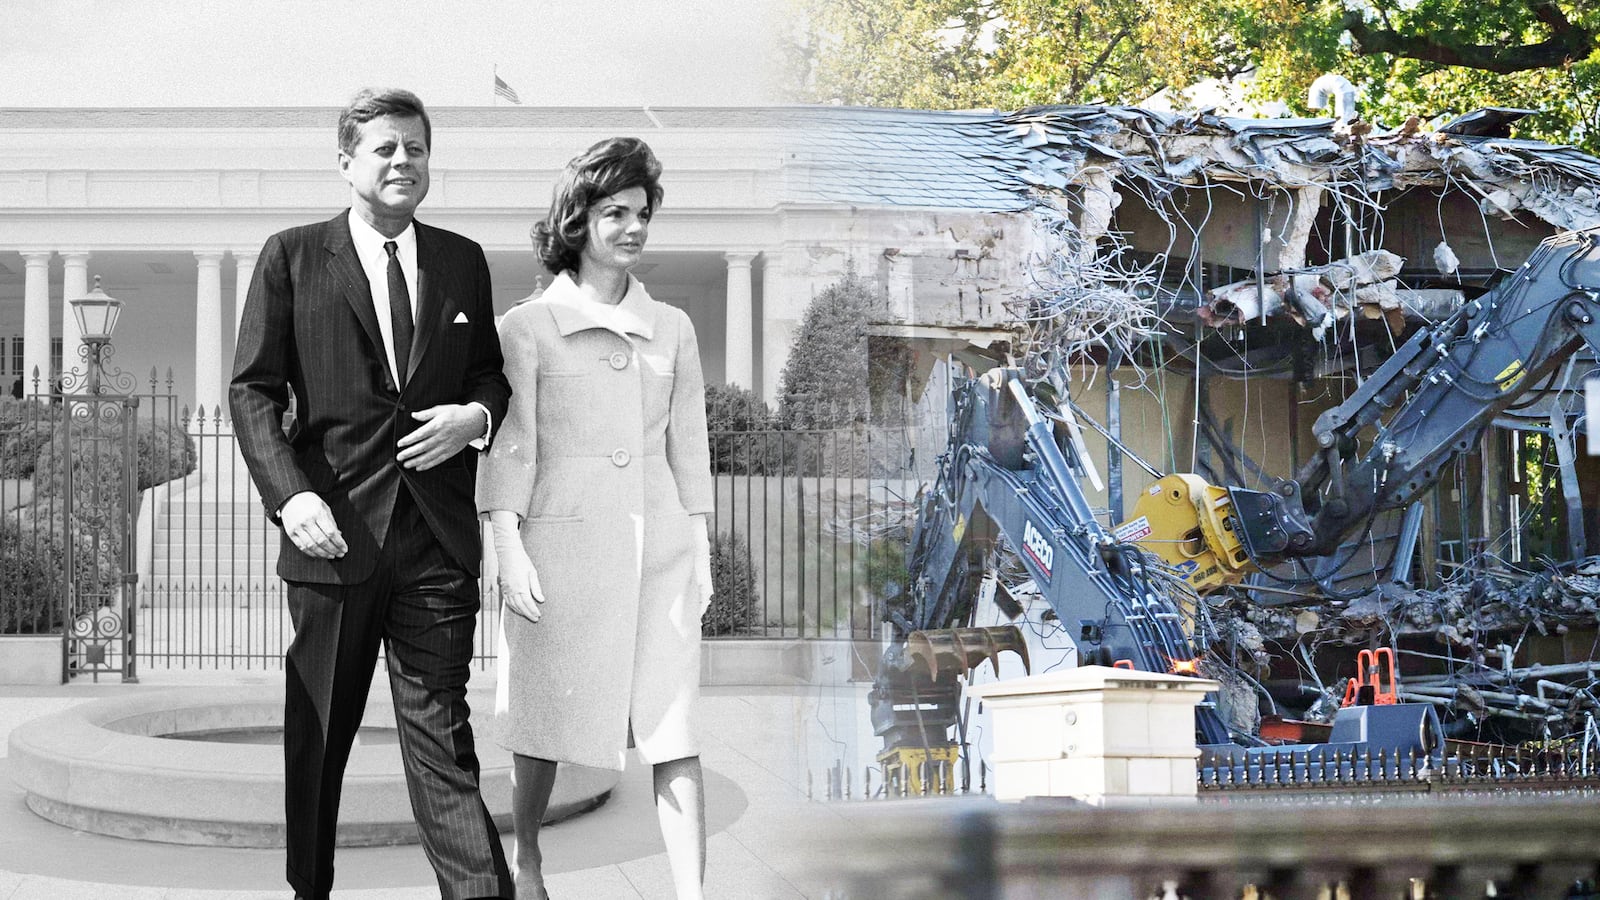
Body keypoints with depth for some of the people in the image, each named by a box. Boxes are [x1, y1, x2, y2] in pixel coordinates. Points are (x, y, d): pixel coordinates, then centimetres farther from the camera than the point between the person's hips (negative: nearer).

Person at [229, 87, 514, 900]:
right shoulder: (291, 258, 3)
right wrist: (289, 493, -14)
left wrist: (476, 414, -3)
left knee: (442, 733, -2)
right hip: (333, 529, -1)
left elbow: (491, 371, 21)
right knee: (317, 735, 10)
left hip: (437, 536, 1)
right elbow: (253, 389, -1)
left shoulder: (463, 262, 12)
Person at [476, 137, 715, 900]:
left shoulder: (672, 330, 10)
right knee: (546, 721, 11)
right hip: (562, 543, -2)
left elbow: (688, 448, 13)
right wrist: (510, 552, -10)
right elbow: (507, 446, -4)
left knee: (674, 730, -5)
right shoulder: (527, 328, -1)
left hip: (658, 545, 2)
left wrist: (700, 551, 10)